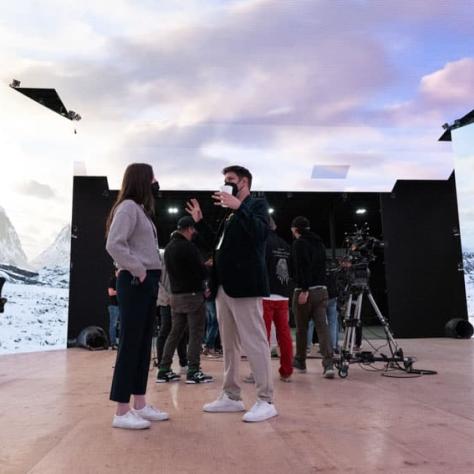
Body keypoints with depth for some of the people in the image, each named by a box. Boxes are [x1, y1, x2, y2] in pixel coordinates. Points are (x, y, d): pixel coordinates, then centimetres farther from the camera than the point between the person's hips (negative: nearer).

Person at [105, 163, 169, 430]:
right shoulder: (128, 207, -10)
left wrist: (151, 275, 8)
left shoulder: (141, 208, 18)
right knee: (130, 343, -5)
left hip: (148, 282, 9)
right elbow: (114, 245, -20)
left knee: (144, 344, 12)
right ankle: (122, 412, 2)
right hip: (135, 282, -9)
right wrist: (138, 270, -17)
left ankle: (140, 405, 21)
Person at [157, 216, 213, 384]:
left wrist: (201, 265, 16)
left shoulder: (168, 248, 11)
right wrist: (207, 268, 8)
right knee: (196, 334, -1)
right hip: (193, 295, -8)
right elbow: (202, 273, -15)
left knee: (175, 333, 12)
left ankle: (164, 370, 13)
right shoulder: (189, 247, -15)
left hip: (176, 295, 8)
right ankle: (193, 372, 1)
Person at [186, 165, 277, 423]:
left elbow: (261, 232, -19)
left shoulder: (256, 204, 0)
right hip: (224, 287, 9)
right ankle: (231, 396, 22)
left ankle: (265, 401, 2)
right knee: (228, 344, 13)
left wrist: (238, 207, -25)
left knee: (254, 342, -6)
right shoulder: (230, 214, 22)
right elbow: (218, 243, 23)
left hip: (244, 285, -9)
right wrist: (200, 222, 17)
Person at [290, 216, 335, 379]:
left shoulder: (299, 243, -6)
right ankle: (328, 363, -15)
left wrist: (304, 290, -20)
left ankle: (300, 362, 21)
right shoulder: (319, 243, 17)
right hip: (322, 289, 6)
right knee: (322, 326, -2)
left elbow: (301, 267, -18)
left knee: (301, 328, 8)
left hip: (305, 290, -6)